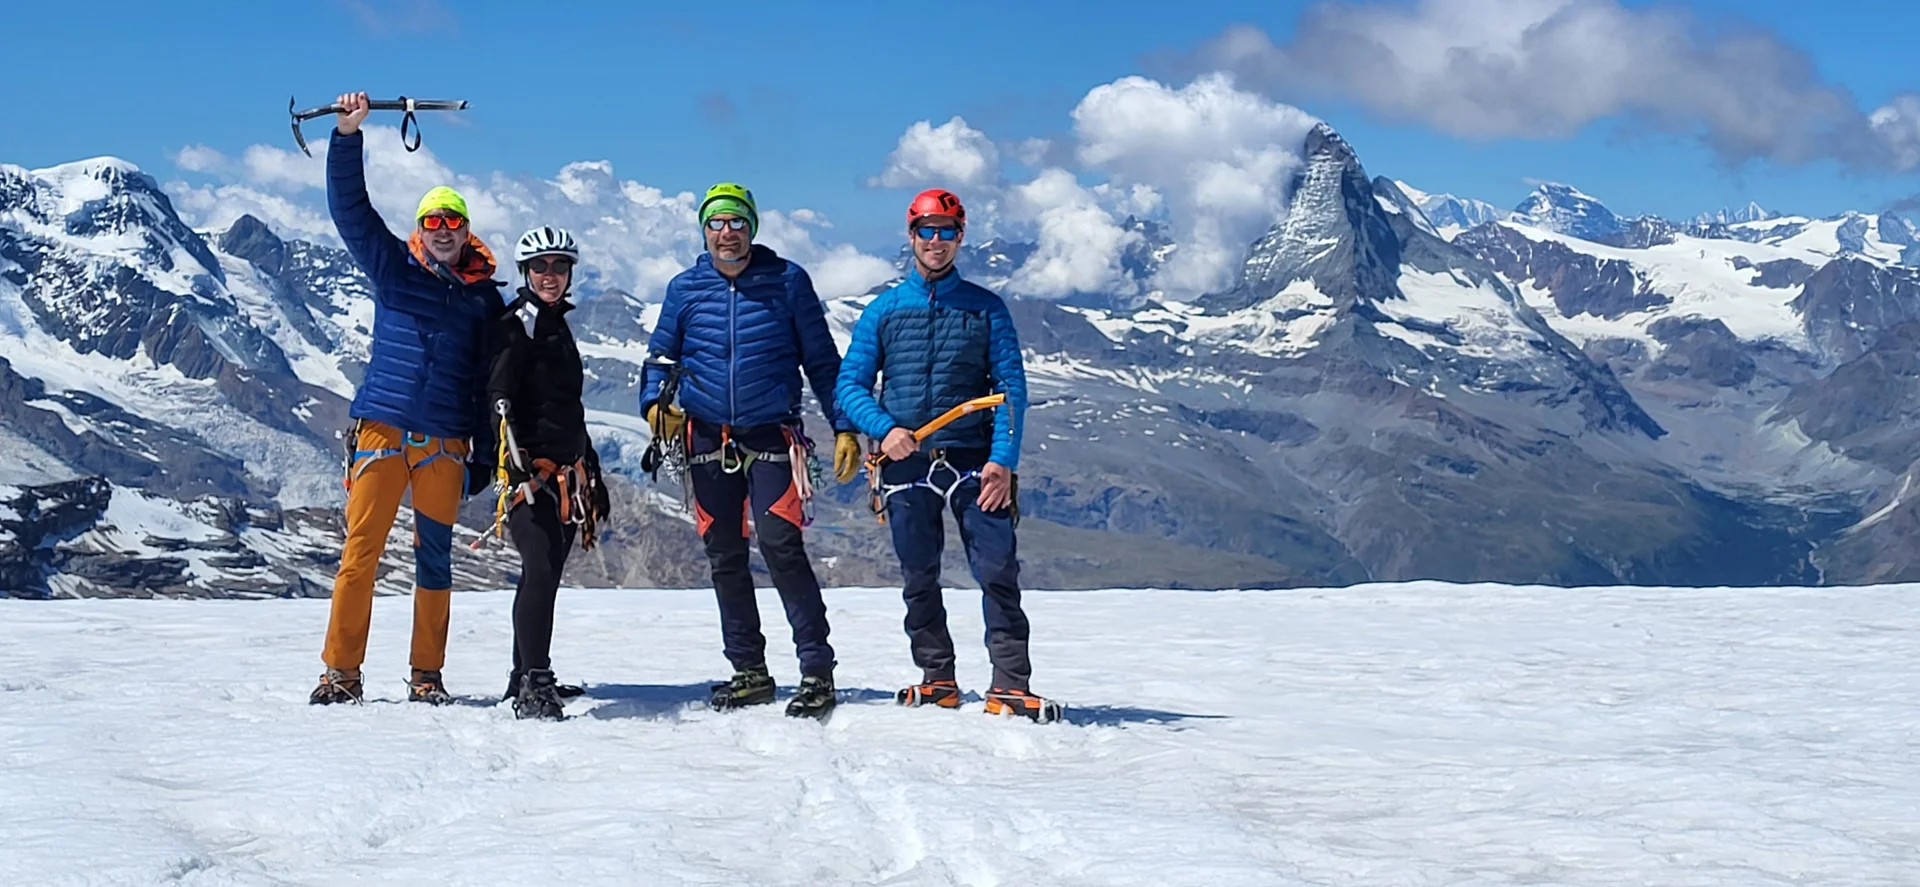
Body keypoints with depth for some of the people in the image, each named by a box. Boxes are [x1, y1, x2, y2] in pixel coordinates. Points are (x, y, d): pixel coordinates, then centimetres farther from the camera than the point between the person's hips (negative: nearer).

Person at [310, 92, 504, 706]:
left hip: (444, 443, 1)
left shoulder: (485, 297, 10)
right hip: (382, 428, -1)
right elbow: (350, 210, 0)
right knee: (360, 549, -5)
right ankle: (342, 672, 0)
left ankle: (427, 674, 12)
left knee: (434, 557, 4)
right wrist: (347, 136, -12)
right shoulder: (394, 269, 8)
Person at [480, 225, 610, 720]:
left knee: (545, 575, 11)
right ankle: (534, 685, -22)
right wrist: (516, 457, -28)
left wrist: (593, 474, 29)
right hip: (529, 468, -8)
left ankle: (525, 677, 19)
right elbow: (499, 396, -14)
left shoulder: (560, 330, 22)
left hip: (566, 474, 8)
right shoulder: (515, 325, -3)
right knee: (541, 570, -18)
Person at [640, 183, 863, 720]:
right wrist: (653, 403, -5)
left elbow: (821, 360, 4)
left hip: (772, 434, -4)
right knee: (724, 558, 8)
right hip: (708, 439, 4)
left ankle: (817, 670, -11)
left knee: (781, 546, -16)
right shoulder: (685, 289, 6)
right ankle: (749, 671, 18)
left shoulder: (786, 281, 0)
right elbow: (660, 355, 16)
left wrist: (844, 428, -2)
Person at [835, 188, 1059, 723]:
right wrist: (884, 428, -11)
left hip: (974, 461, -1)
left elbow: (1011, 388, 2)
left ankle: (1011, 687, -8)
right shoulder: (883, 310, 11)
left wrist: (1002, 460, -10)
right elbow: (850, 384, 8)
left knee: (999, 571, -10)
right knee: (919, 579, 7)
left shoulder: (986, 308, 8)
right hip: (907, 461, 2)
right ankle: (937, 679, 19)